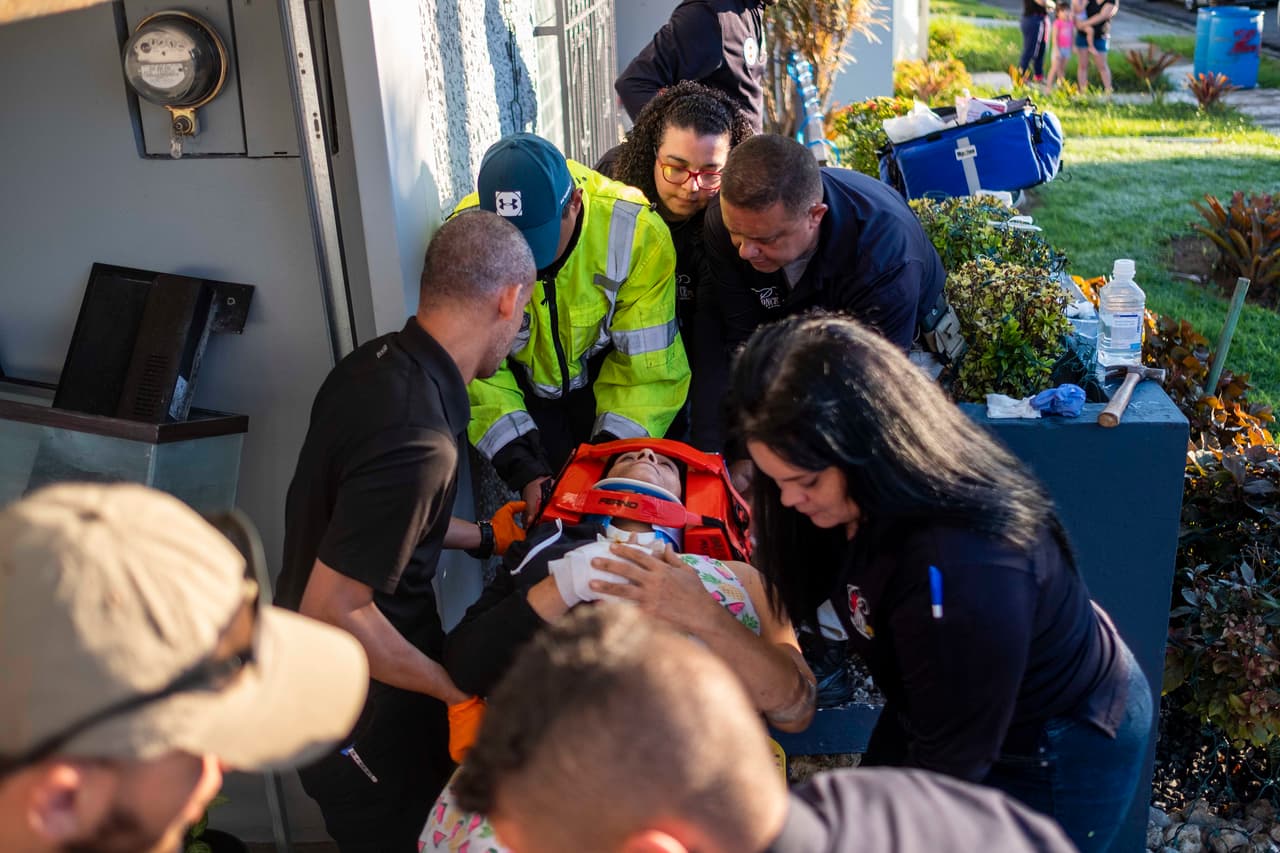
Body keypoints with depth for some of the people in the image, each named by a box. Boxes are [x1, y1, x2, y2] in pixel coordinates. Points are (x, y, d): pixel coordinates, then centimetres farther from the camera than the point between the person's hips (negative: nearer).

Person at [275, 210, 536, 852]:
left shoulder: (375, 362, -5)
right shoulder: (416, 440, -34)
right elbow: (332, 612, -29)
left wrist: (483, 535, 14)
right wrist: (454, 687, -17)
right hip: (355, 710, -8)